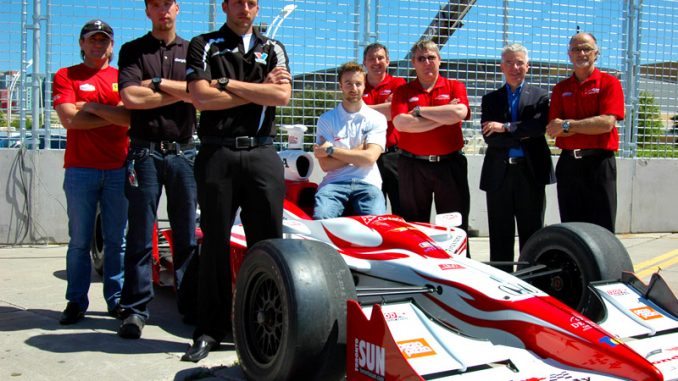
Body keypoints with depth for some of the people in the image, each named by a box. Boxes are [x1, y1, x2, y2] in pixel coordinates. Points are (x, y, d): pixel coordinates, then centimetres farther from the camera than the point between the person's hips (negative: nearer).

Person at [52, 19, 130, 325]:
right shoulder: (66, 76, 8)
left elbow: (132, 117, -3)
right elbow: (69, 119, -7)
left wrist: (91, 106, -6)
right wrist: (116, 115, -4)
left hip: (118, 169, 1)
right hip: (80, 170, -1)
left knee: (117, 239, 5)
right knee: (79, 241, 2)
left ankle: (116, 299, 13)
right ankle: (76, 302, 10)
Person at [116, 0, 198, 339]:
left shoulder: (192, 51, 13)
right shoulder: (132, 50, 8)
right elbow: (130, 97, -8)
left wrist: (157, 82, -6)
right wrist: (181, 92, -5)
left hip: (183, 152, 2)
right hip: (145, 152, -1)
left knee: (187, 234, 5)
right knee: (140, 235, 0)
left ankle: (191, 304, 13)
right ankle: (136, 308, 7)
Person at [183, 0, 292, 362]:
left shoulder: (273, 48, 15)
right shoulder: (203, 45, 9)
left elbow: (282, 95, -3)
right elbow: (202, 98, -7)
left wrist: (228, 83, -4)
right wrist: (259, 90, -3)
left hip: (262, 153, 2)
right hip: (217, 153, -1)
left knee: (269, 242, 1)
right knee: (215, 242, 3)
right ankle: (210, 329, 11)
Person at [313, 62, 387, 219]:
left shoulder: (377, 118, 7)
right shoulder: (326, 119, 7)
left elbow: (369, 157, -7)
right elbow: (325, 164, -1)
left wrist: (331, 150, -4)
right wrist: (359, 151, -3)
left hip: (367, 183, 0)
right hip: (335, 182, 0)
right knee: (321, 217, -32)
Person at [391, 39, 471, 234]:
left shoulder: (455, 87, 7)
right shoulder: (403, 91, 7)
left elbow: (459, 113, -14)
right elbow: (400, 123, -11)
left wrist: (420, 111, -7)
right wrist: (443, 117, -9)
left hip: (450, 164, 0)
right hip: (413, 165, 0)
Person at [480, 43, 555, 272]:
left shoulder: (540, 96, 9)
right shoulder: (490, 100, 12)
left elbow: (541, 126, -10)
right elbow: (489, 137, -2)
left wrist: (506, 128, -12)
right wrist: (522, 136, -10)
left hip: (531, 172, -1)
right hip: (499, 173, 1)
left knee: (532, 233, 4)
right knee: (500, 236, 5)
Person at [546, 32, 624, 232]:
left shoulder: (609, 83, 1)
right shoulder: (561, 88, 12)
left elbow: (607, 123, -13)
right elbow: (553, 129, 2)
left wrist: (568, 125, -8)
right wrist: (590, 126, -8)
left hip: (599, 163, -4)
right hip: (568, 162, 4)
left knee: (601, 230, -1)